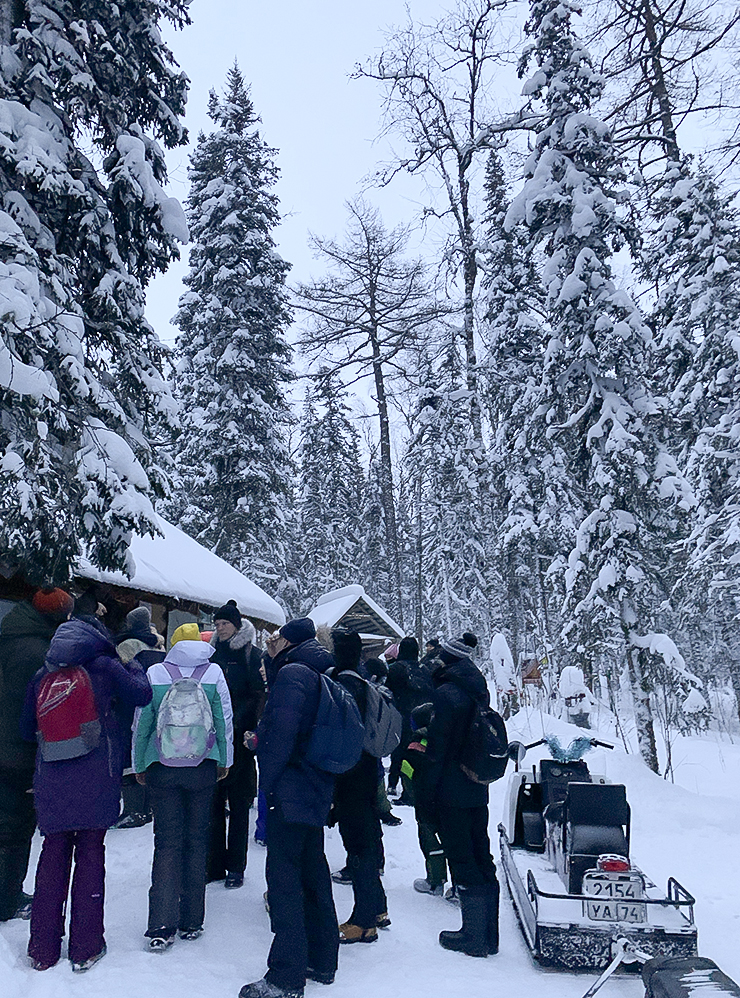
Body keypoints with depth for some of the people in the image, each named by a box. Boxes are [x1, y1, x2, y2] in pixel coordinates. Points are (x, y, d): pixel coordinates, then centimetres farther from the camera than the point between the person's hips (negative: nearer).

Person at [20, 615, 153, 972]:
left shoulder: (42, 676, 10)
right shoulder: (103, 666, -3)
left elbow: (27, 728, 12)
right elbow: (141, 695, -1)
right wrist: (132, 667, 16)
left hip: (51, 780, 3)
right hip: (95, 778, -3)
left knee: (53, 854, 13)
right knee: (90, 853, 6)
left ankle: (42, 949, 19)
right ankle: (85, 948, 11)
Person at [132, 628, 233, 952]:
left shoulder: (155, 673, -3)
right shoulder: (214, 673, -3)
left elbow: (141, 724, 0)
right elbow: (225, 721, 1)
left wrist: (139, 765, 12)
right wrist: (224, 761, 13)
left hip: (162, 770, 0)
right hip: (202, 770, 0)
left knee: (166, 842, 7)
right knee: (197, 840, 10)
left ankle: (162, 926, 4)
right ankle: (192, 922, 17)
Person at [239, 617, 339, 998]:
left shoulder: (292, 673, -15)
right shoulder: (319, 675, 13)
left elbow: (281, 731, -23)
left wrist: (266, 780, -14)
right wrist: (273, 660, 16)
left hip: (291, 792, -10)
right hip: (318, 791, 10)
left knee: (283, 878, -3)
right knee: (313, 873, 17)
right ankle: (322, 961, 29)